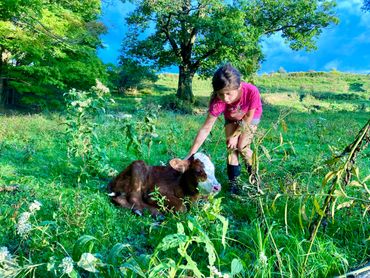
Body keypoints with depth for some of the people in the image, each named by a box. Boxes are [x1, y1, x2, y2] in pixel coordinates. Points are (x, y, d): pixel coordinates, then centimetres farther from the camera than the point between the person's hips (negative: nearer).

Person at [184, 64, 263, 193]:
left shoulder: (251, 91, -42)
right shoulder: (218, 102, -38)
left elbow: (248, 117, -23)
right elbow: (206, 129, -34)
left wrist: (235, 135, -16)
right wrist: (190, 155, -37)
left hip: (251, 116, -1)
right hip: (232, 119, 2)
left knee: (242, 146, -12)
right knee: (231, 147, -10)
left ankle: (253, 172, 14)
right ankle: (233, 182, 3)